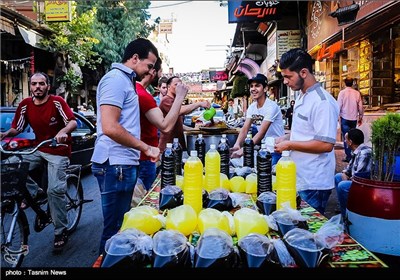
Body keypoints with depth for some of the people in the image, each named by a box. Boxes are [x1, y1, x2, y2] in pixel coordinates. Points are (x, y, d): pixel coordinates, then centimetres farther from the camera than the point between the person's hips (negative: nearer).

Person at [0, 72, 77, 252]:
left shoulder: (57, 102, -13)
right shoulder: (25, 105, -1)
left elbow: (73, 122, -20)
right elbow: (17, 129, 5)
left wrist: (63, 132, -40)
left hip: (58, 151, -5)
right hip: (38, 149, 5)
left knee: (55, 190, -13)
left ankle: (61, 232, 2)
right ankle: (35, 193, 9)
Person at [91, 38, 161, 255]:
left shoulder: (126, 80, 18)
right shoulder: (116, 79, -12)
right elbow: (110, 127, -23)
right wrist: (145, 148, -17)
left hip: (125, 163, 10)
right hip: (115, 165, -10)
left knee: (122, 225, 19)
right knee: (115, 228, 1)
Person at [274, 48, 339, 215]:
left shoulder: (322, 102, -19)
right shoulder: (301, 97, 11)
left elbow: (326, 144, -24)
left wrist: (289, 145, -18)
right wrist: (286, 138, 6)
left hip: (313, 184, -9)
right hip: (299, 179, 9)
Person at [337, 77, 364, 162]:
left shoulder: (342, 92, -8)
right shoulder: (357, 93, 0)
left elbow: (339, 106, -9)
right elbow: (360, 106, 4)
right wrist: (360, 117, 16)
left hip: (345, 118, -3)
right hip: (354, 118, 3)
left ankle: (349, 156, 0)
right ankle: (352, 154, 21)